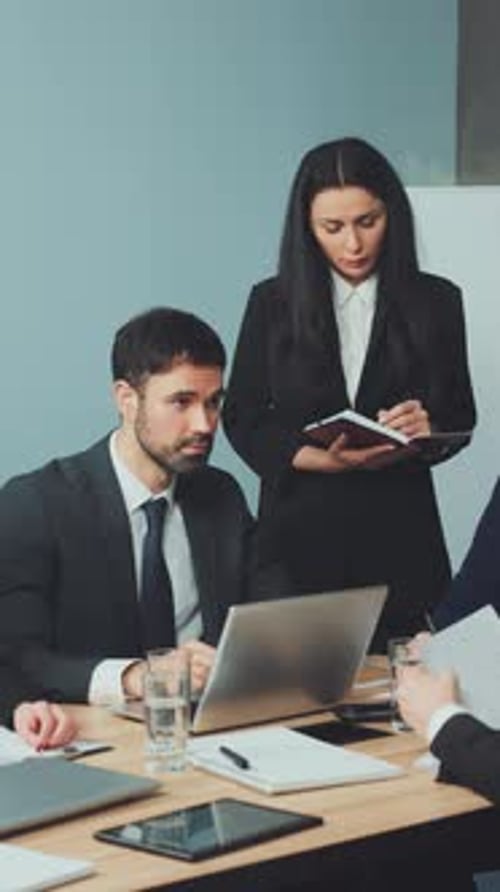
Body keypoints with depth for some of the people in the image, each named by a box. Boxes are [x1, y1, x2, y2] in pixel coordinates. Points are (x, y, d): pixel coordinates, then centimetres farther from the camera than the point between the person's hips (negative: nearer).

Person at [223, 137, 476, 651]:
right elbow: (242, 418, 3)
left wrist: (427, 427, -17)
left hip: (398, 536, 0)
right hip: (300, 531, 0)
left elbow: (461, 416, 7)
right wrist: (322, 459, -14)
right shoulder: (272, 303, 4)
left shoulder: (435, 302, 3)